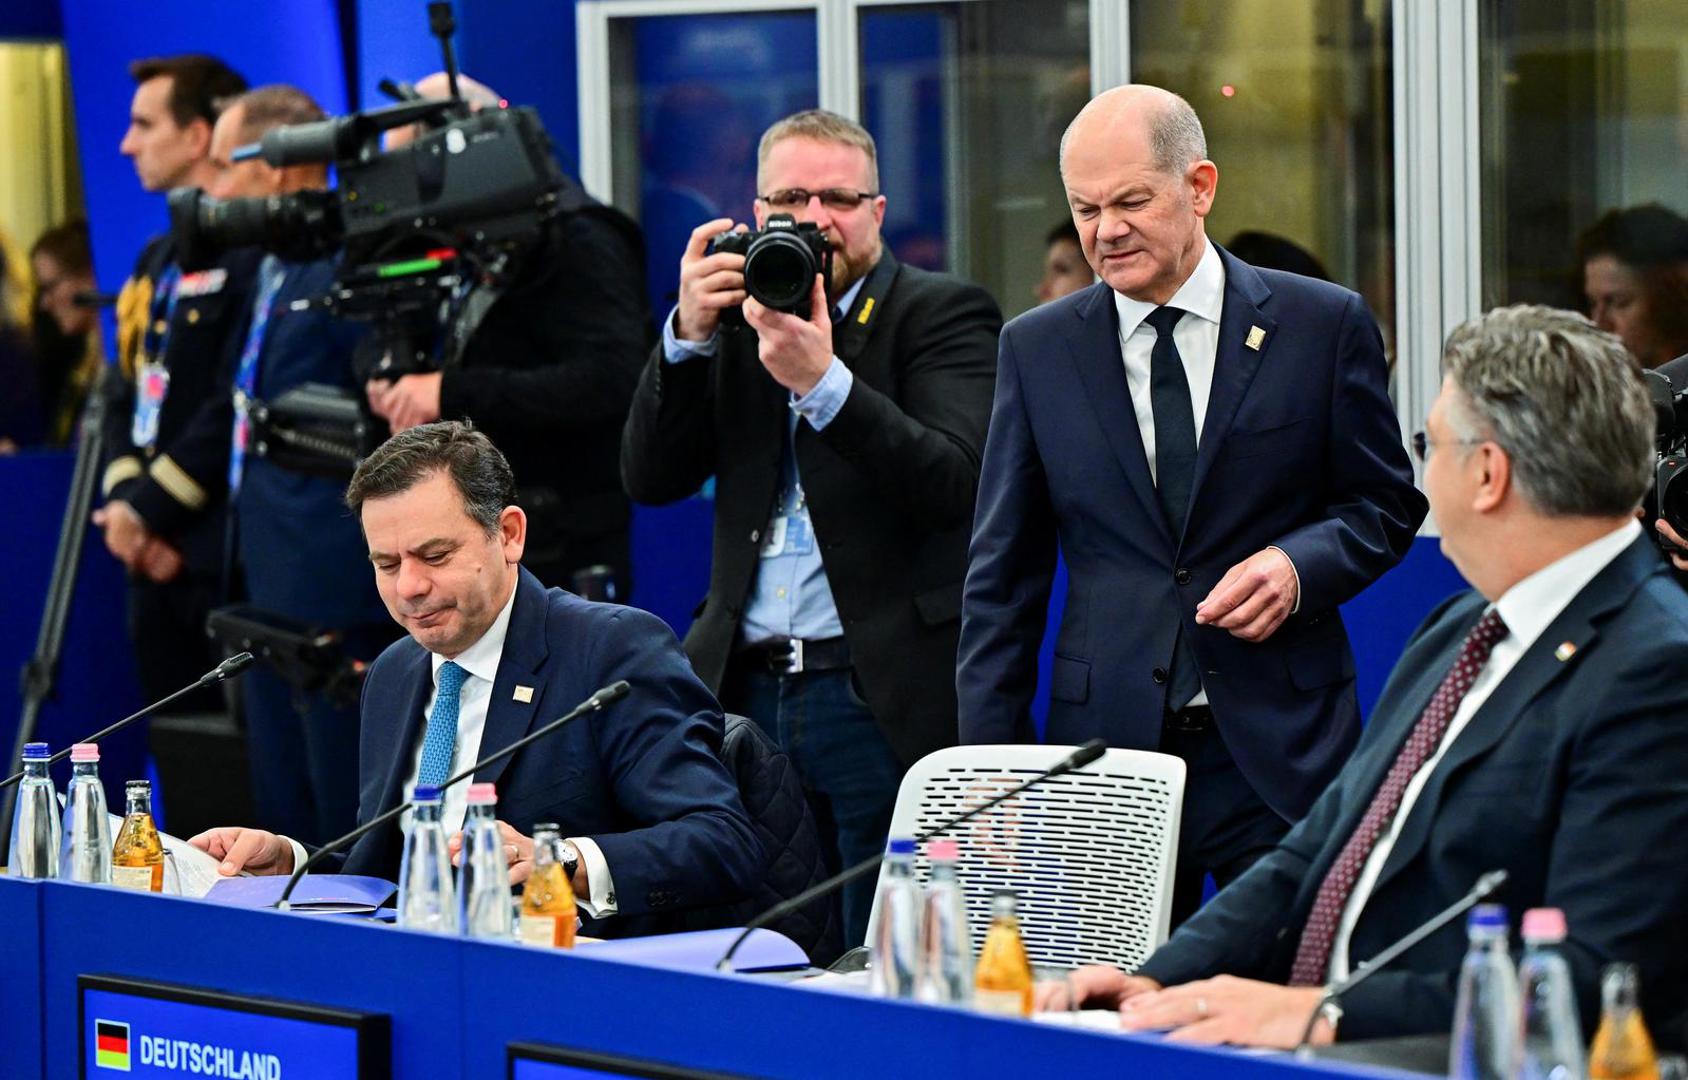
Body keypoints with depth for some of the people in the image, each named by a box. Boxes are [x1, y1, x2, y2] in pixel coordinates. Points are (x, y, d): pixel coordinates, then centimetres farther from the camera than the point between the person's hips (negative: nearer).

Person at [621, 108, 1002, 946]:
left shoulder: (943, 313, 2)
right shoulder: (736, 316, 16)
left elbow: (953, 482, -14)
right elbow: (650, 478, 7)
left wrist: (822, 380, -23)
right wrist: (689, 335, -6)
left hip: (890, 699, -4)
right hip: (750, 689, 4)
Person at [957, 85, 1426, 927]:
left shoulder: (1323, 326, 3)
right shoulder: (1037, 349, 8)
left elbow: (1386, 504, 10)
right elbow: (1003, 574, 10)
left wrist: (1301, 565, -12)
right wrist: (991, 765, 4)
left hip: (1281, 753, -1)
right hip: (1107, 747, 1)